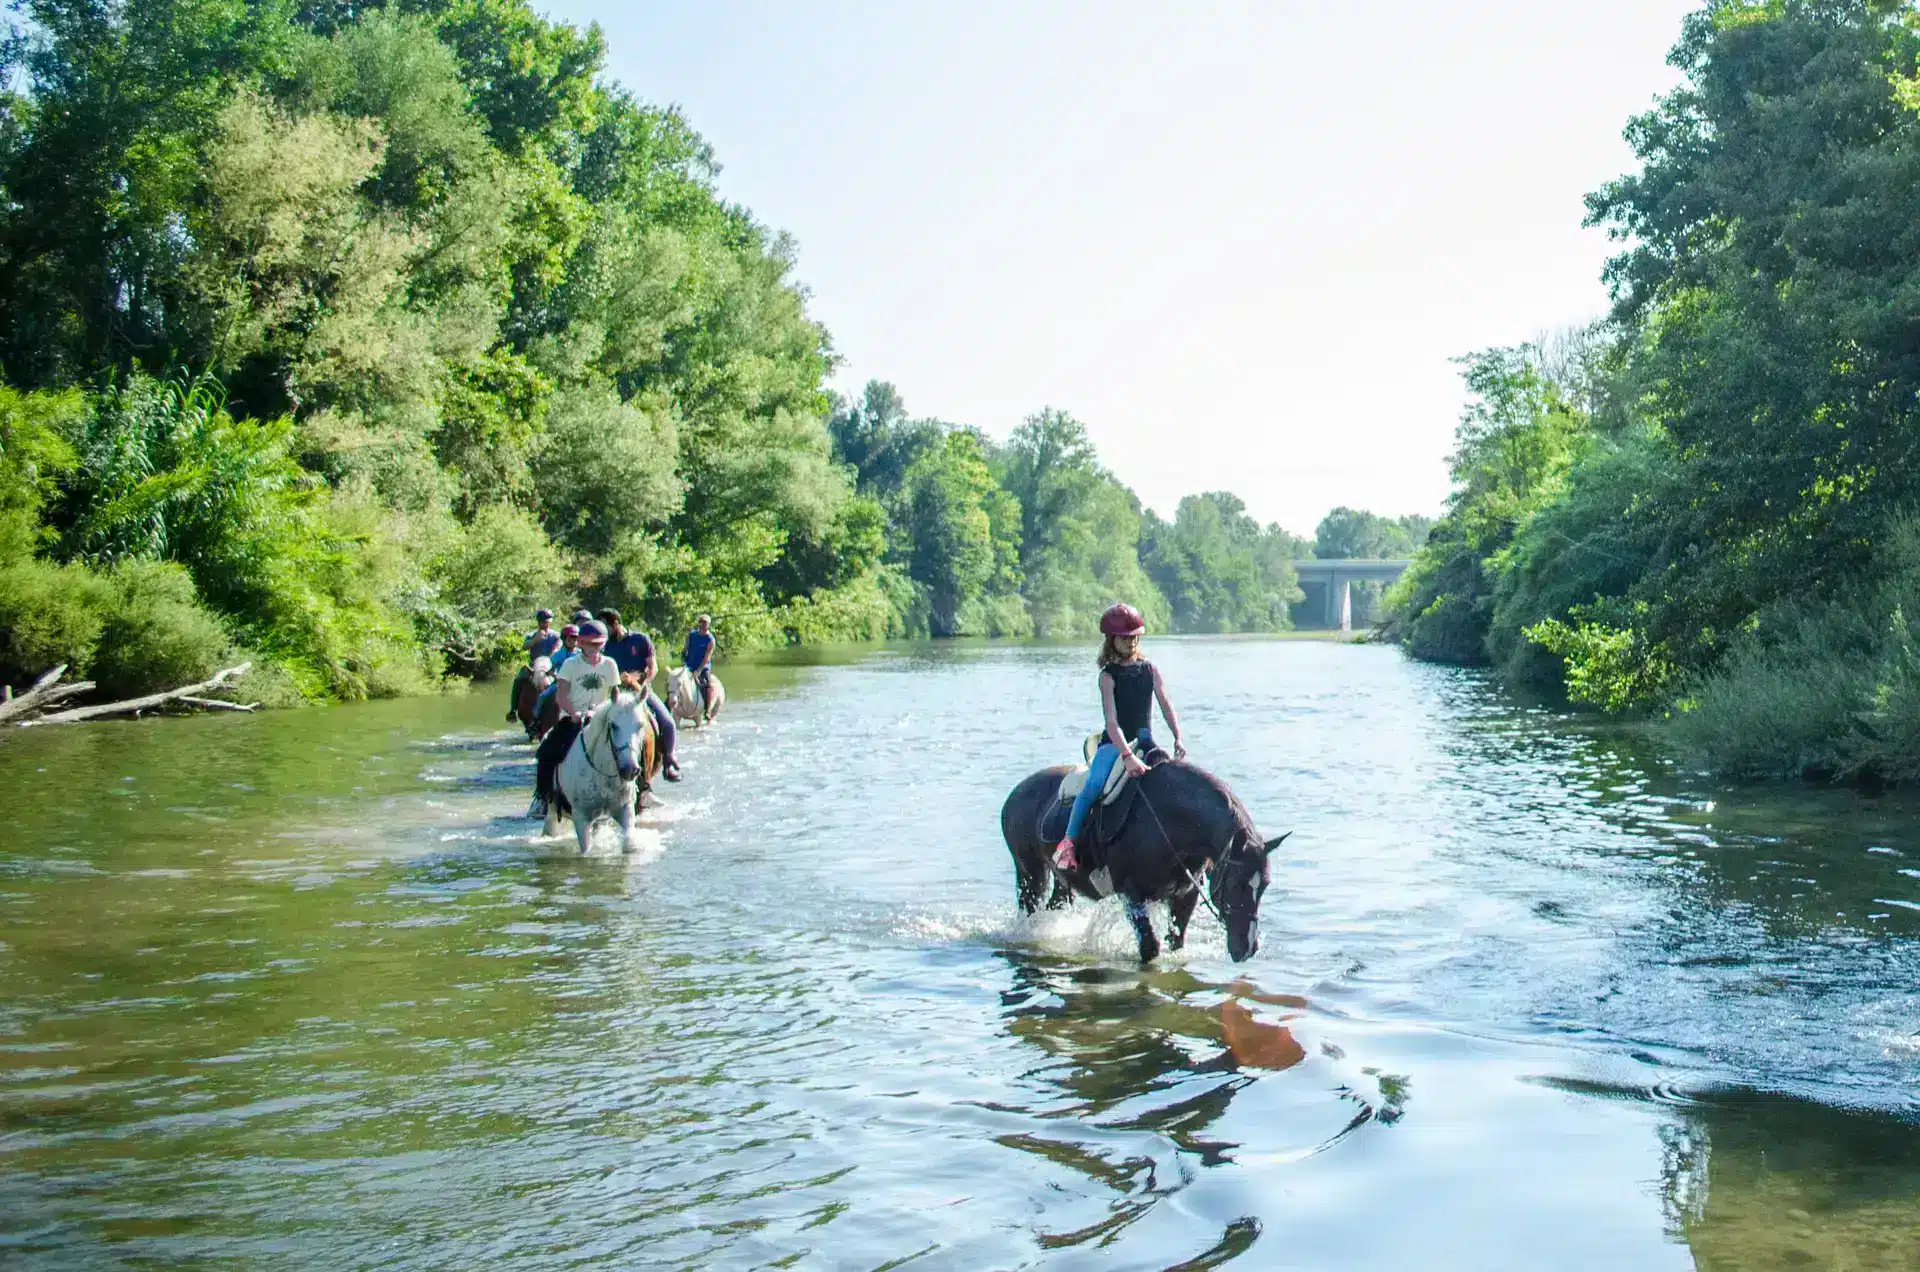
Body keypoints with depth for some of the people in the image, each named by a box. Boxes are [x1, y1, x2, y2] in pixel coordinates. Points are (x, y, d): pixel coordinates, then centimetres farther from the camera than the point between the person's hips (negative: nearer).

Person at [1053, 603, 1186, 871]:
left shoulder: (1150, 670, 6)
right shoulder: (1108, 676, -8)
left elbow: (1166, 705, 3)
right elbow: (1111, 721, -18)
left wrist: (1178, 740, -14)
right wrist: (1127, 756, -31)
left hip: (1145, 743, 5)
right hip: (1114, 743, -4)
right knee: (1094, 785, -29)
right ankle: (1068, 841, -18)